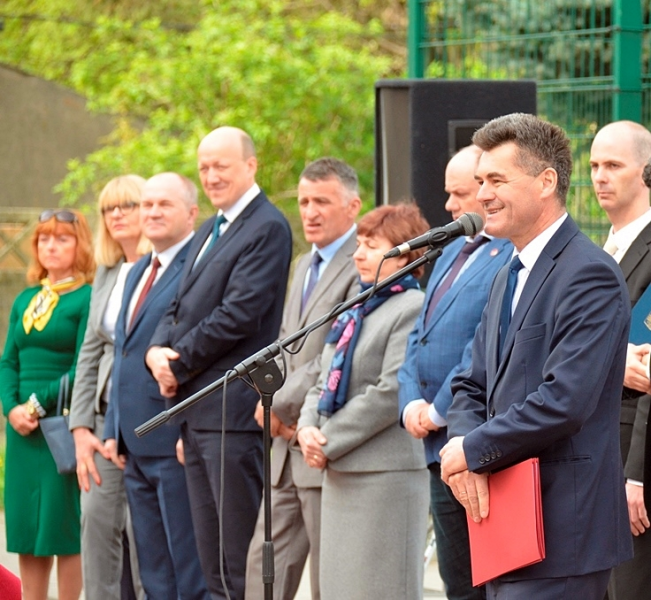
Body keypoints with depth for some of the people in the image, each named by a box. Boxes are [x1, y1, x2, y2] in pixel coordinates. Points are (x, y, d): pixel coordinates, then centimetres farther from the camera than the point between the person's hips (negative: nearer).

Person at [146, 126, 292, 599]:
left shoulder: (268, 228, -9)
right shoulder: (208, 232, 21)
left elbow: (239, 313, -17)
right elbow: (181, 307, 19)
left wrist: (179, 364, -11)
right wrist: (159, 350, -2)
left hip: (233, 407, -9)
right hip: (196, 409, 9)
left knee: (241, 558, -7)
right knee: (212, 556, 11)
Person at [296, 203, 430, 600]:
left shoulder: (413, 309, -11)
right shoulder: (357, 310, 17)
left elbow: (391, 392, -17)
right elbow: (326, 381, 18)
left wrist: (330, 442, -14)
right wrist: (308, 427, -2)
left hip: (385, 477, -9)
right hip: (342, 473, 9)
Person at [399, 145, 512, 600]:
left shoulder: (514, 257, -14)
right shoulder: (453, 253, 19)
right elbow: (420, 336, 20)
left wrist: (439, 410, -12)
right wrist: (412, 403, 3)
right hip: (442, 451, 10)